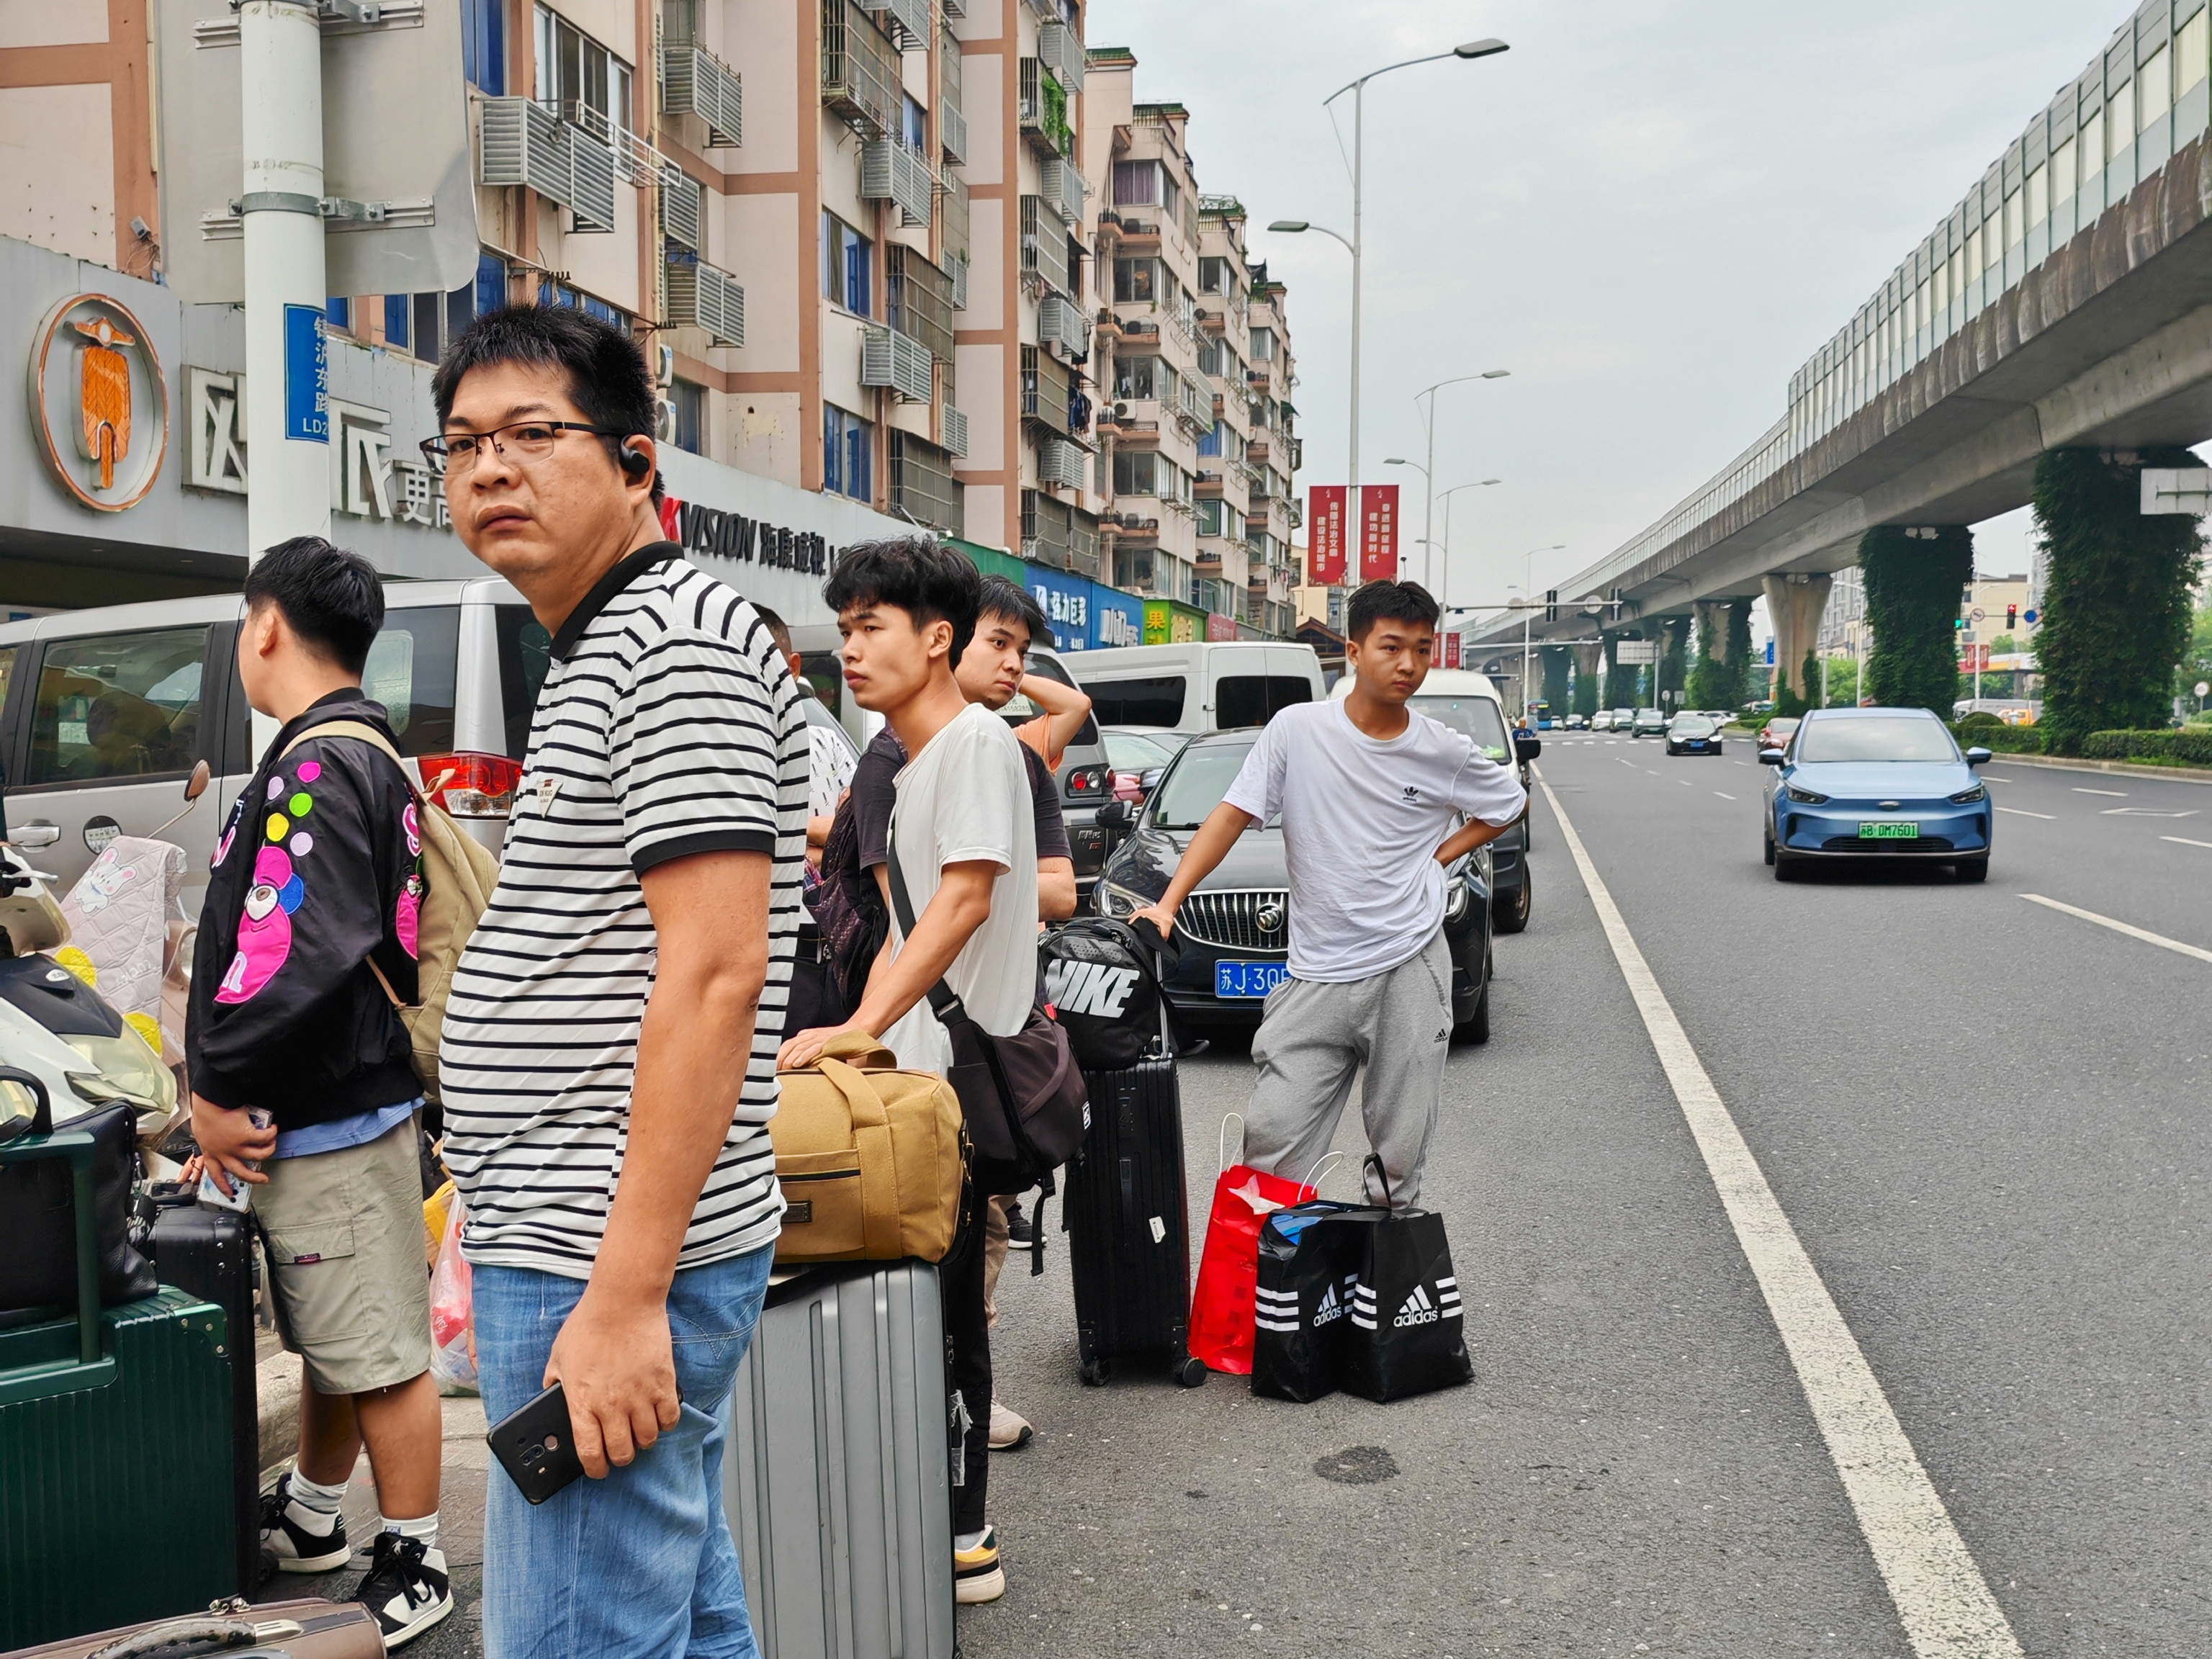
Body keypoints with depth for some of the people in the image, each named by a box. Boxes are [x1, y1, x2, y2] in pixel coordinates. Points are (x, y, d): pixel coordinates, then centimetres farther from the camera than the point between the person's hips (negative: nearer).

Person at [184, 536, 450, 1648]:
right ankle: (308, 1520, 39)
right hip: (316, 1112, 10)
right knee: (330, 1342, 23)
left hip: (332, 1123, -10)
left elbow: (302, 950, -27)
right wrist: (232, 1093, 18)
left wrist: (217, 1083, -15)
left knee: (380, 1355, 0)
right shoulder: (346, 753, 17)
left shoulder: (319, 766, -17)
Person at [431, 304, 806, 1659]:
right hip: (580, 1247, 10)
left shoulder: (679, 641, -14)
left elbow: (712, 975, -22)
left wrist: (625, 1294, -24)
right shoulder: (597, 651, 18)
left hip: (610, 1261, -10)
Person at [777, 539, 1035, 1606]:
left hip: (957, 1077, -10)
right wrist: (862, 1038, 14)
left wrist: (857, 1031, -28)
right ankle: (956, 1533, 23)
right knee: (935, 1309, 14)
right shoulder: (910, 765, 18)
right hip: (914, 1075, 10)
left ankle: (962, 1538, 5)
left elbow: (965, 901, -22)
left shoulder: (975, 739, -11)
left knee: (939, 1312, -5)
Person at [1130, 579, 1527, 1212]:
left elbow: (1509, 801, 20)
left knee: (1401, 1155, 4)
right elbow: (1231, 816, -2)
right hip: (1315, 977, 0)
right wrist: (1168, 903, -13)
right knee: (1271, 1139, -7)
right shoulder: (1298, 729, -3)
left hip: (1409, 970, 1)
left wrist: (1441, 853, 5)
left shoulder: (1444, 752, 2)